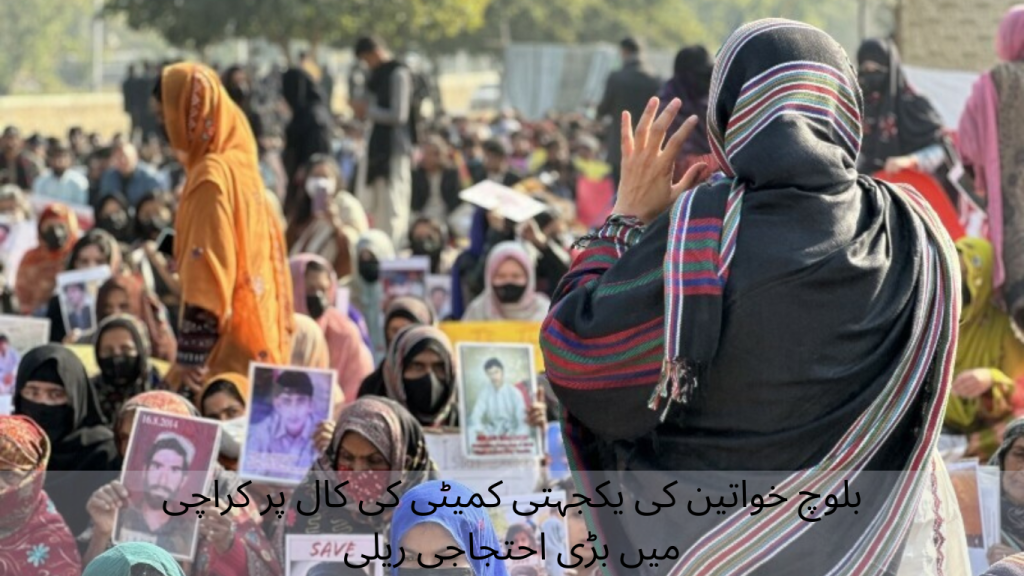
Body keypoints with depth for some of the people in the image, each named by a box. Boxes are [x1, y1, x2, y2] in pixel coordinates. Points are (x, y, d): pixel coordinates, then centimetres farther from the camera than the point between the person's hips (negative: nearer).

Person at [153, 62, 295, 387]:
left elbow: (207, 264, -20)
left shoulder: (212, 176, -15)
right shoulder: (241, 164, 12)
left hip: (227, 337, -9)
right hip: (257, 330, 9)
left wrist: (192, 348, -20)